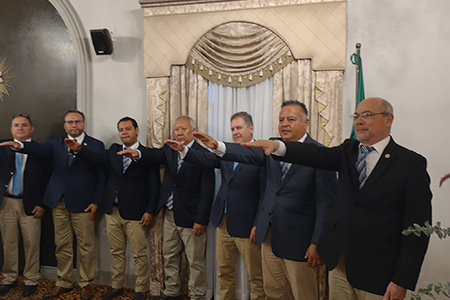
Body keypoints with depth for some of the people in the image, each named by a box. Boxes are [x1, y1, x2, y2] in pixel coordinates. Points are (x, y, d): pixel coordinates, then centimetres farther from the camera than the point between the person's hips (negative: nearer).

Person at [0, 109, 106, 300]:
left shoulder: (96, 145, -1)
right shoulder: (57, 143, 10)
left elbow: (101, 176, -3)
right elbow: (40, 149, -10)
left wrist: (96, 202, -8)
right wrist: (20, 145, -31)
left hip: (83, 204, -3)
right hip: (59, 202, 4)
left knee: (86, 246, 4)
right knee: (62, 245, 13)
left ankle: (86, 284, 21)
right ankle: (63, 283, 29)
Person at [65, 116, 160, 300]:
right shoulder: (114, 150, 9)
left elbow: (154, 186, -8)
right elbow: (97, 158, -8)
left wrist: (150, 211, -12)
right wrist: (78, 149, -26)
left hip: (135, 213, -4)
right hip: (113, 211, 5)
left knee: (139, 254, 6)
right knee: (116, 252, 17)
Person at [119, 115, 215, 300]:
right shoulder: (169, 149, 6)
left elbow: (207, 191, -14)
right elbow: (157, 155, -16)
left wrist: (201, 219, -17)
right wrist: (138, 153, -37)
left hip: (190, 216, -6)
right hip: (170, 215, 6)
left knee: (196, 261, 8)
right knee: (169, 257, 20)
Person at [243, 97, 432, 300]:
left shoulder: (411, 164, -9)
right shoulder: (349, 151, 6)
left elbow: (417, 226, -11)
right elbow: (319, 156, -12)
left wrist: (402, 281, -14)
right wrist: (278, 147, -30)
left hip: (376, 269, -4)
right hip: (339, 261, 5)